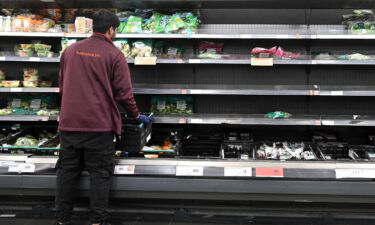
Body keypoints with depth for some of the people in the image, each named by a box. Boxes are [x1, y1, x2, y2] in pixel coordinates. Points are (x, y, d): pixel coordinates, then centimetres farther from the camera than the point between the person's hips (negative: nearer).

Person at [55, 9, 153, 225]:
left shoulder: (70, 50, 9)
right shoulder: (114, 54, -5)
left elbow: (62, 87, 17)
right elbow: (124, 92, -7)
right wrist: (137, 115, 9)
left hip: (69, 123, 5)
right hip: (99, 125, -4)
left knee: (67, 171, 12)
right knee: (100, 174, 4)